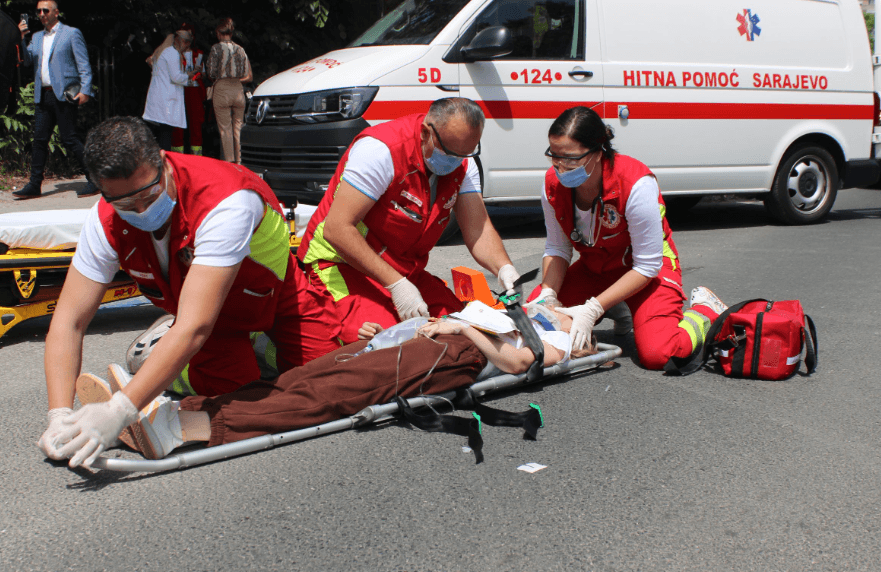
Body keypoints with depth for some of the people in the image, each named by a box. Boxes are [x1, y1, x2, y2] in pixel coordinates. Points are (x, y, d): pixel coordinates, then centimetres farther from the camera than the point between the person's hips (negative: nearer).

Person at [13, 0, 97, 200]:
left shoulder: (71, 34, 2)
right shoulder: (37, 37, 20)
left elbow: (84, 65, -3)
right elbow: (26, 60, 14)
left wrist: (84, 90, -14)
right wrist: (20, 38, 0)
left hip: (64, 94, -6)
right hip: (42, 95, 6)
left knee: (70, 139, -8)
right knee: (39, 140, 5)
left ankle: (94, 181, 0)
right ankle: (34, 185, 9)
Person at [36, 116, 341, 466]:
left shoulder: (226, 200, -42)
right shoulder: (107, 221, -24)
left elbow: (194, 326, -47)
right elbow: (69, 320, -22)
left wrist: (119, 413, -52)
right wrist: (59, 416, -37)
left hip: (277, 292, -2)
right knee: (229, 384, -23)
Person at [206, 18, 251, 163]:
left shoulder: (216, 48, -4)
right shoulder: (240, 49, 8)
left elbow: (211, 73, -3)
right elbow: (249, 76, 10)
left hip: (222, 90, -4)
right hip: (238, 91, 4)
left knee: (225, 129, 1)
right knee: (238, 128, 10)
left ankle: (229, 162, 0)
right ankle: (239, 162, 12)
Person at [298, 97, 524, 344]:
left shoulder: (463, 163, -3)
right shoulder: (381, 149, -26)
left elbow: (477, 227, -7)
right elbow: (336, 229, -28)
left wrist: (504, 268, -29)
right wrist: (396, 285, -30)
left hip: (404, 270, 7)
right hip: (343, 262, -7)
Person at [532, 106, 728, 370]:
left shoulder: (636, 185, -33)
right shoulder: (553, 183, -17)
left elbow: (647, 266, -26)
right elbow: (557, 249, -4)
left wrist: (593, 308, -32)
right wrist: (548, 294, -23)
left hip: (649, 270, -5)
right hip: (594, 268, 6)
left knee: (657, 355, -27)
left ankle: (704, 309, 6)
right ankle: (616, 311, 13)